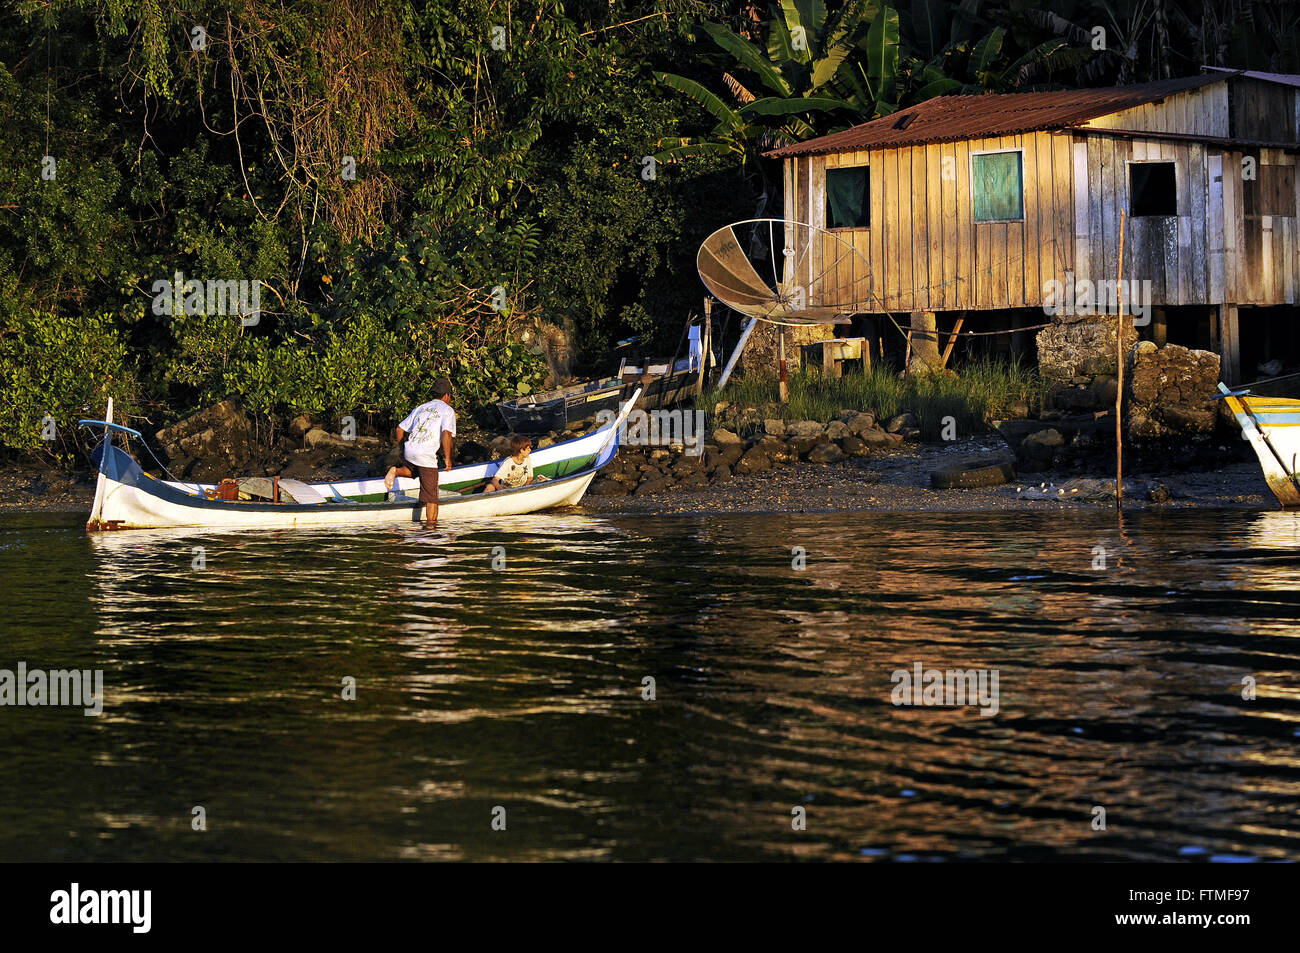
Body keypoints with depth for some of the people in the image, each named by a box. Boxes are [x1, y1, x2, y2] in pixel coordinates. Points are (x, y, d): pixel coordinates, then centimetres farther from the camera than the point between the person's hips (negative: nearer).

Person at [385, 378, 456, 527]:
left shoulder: (421, 408, 19)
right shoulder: (447, 410, 1)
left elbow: (400, 428, 19)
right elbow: (446, 433, -15)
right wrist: (447, 457, -10)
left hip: (409, 451, 6)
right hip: (426, 455, -6)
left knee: (414, 472, 36)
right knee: (431, 491, 5)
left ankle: (396, 471, 9)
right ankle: (431, 522, 6)